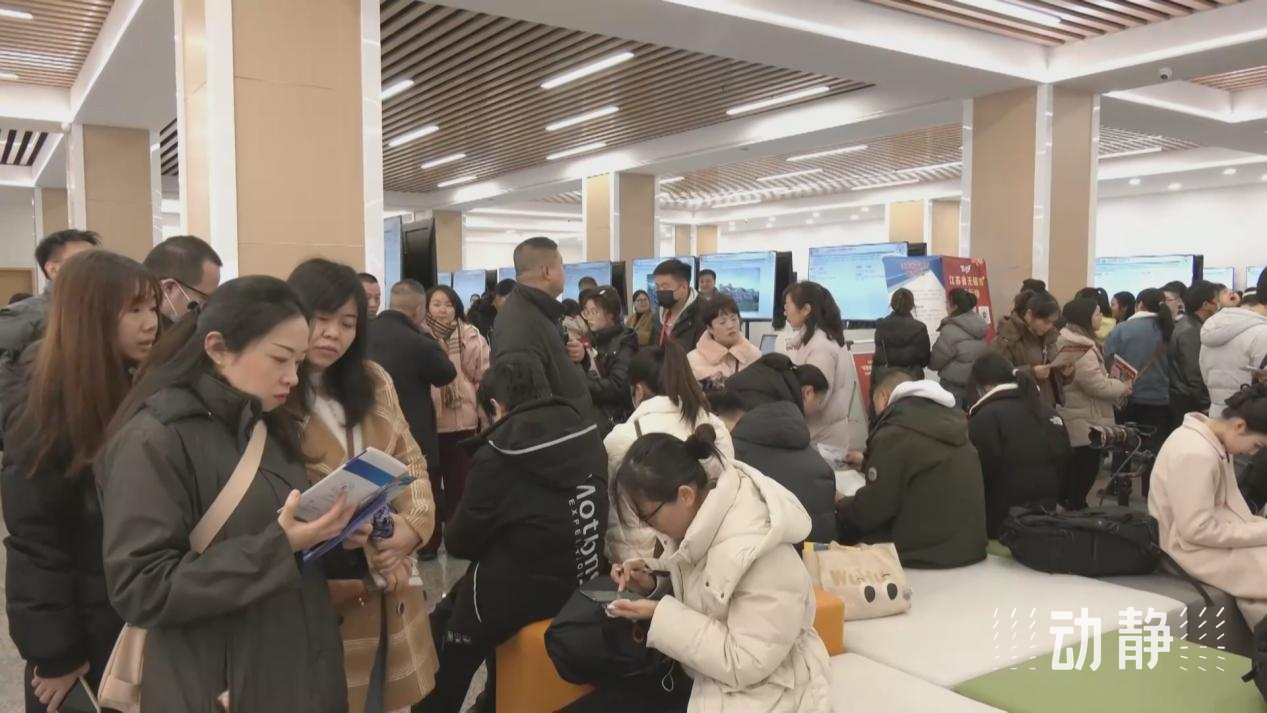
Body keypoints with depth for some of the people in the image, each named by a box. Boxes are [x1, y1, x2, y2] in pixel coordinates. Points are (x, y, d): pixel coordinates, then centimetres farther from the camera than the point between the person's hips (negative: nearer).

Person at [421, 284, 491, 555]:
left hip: (463, 423, 0)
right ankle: (428, 540, 22)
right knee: (430, 483, 9)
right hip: (427, 423, 0)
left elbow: (486, 377, 1)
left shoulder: (471, 338, -2)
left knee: (459, 484, 12)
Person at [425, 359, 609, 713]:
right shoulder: (587, 435, -2)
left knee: (444, 627, 16)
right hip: (584, 582, 7)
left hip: (525, 594, -6)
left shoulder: (496, 455, -18)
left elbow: (459, 541, -7)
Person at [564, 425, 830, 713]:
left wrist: (661, 615, -23)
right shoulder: (697, 518, -4)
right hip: (704, 678, 8)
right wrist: (653, 586, -7)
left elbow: (746, 664, -25)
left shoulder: (759, 554, -28)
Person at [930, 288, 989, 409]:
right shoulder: (979, 325, 5)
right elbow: (984, 356, 13)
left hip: (954, 385, -8)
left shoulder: (951, 330, -19)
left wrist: (929, 361, 8)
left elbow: (934, 362, -13)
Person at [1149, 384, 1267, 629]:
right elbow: (1197, 529, -25)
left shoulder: (1215, 443, 3)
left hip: (1212, 534, 9)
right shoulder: (1195, 453, -25)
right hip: (1194, 547, -9)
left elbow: (1222, 505, 10)